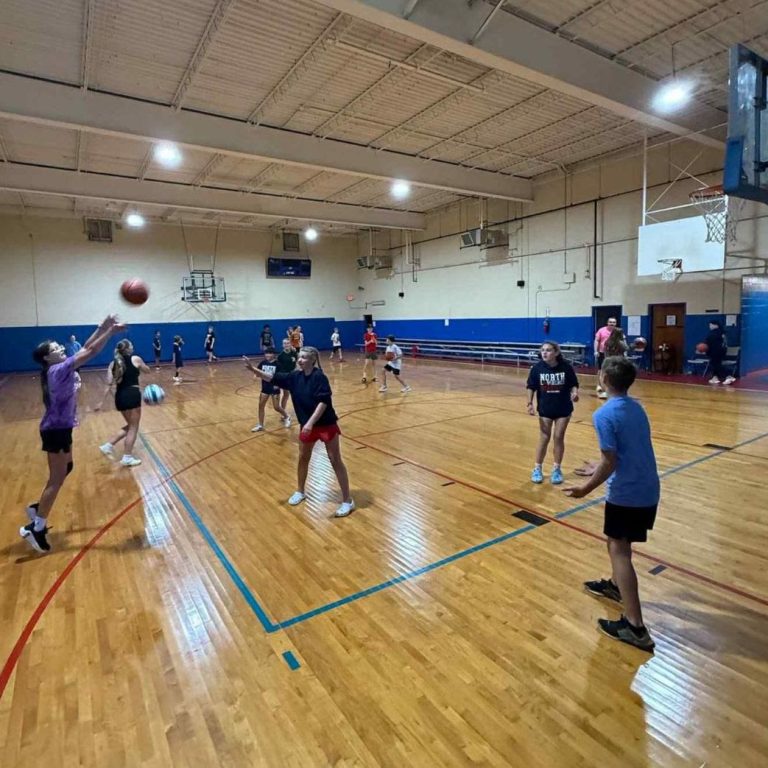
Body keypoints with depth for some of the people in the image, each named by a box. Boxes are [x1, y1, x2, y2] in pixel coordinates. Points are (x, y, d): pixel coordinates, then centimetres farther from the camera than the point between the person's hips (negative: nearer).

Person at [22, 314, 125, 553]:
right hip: (56, 430, -10)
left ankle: (38, 507, 33)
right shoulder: (59, 370, -19)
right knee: (57, 478, -2)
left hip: (58, 428, 10)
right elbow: (91, 352, -23)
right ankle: (36, 528, 6)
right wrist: (111, 331, -20)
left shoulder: (60, 369, 6)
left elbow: (85, 348, 8)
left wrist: (103, 327, 1)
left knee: (65, 469, 23)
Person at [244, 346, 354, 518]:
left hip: (326, 424, -7)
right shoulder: (295, 376, 1)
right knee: (303, 458, 19)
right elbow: (273, 378, 3)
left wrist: (311, 422, -32)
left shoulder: (319, 377, -19)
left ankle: (348, 501, 7)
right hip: (307, 425, 7)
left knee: (335, 461, -1)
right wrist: (253, 369, -9)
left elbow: (323, 402, -25)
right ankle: (300, 491, 41)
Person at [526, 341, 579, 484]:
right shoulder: (537, 368, -12)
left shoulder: (566, 367, -14)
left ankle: (557, 469, 22)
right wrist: (530, 403, -11)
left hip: (563, 409, 0)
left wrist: (575, 393, -25)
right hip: (545, 409, 1)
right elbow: (531, 387, -4)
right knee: (544, 438, 7)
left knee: (559, 438, 7)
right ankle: (537, 468, 21)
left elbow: (573, 384, -5)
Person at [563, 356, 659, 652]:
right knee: (619, 543, 26)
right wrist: (599, 470, 25)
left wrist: (586, 489, -7)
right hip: (648, 491, 9)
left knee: (619, 550, -1)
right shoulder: (636, 408, 8)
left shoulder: (605, 415, -19)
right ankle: (616, 586, 47)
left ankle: (635, 626, 0)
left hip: (627, 494, -9)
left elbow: (610, 462, -19)